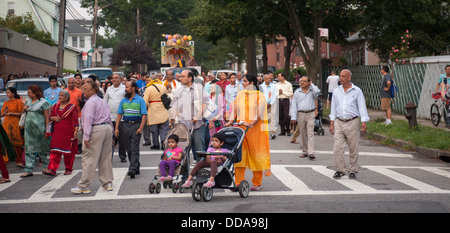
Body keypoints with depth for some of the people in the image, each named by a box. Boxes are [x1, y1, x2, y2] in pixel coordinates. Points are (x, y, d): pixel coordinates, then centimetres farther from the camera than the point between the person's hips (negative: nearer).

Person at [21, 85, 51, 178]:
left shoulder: (43, 102, -6)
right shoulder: (28, 101, 14)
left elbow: (47, 117, -9)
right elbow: (23, 113, 25)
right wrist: (24, 109, 1)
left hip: (39, 127, -6)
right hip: (29, 128, 6)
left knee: (43, 148, 4)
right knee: (29, 149, 2)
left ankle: (46, 167, 20)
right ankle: (29, 170, 2)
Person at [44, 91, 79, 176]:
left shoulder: (72, 107, -3)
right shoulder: (56, 106, 12)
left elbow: (76, 121, -7)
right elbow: (50, 117, 18)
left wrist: (76, 132, -14)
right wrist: (54, 118, -5)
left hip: (68, 132, -4)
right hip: (57, 132, 4)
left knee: (68, 151, 3)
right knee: (55, 151, -3)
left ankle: (68, 169, 15)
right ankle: (52, 169, -7)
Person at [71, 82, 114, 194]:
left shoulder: (90, 102, -10)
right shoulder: (102, 101, 19)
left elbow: (88, 119, -18)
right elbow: (109, 118, 21)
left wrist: (86, 137, -20)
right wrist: (111, 132, 24)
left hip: (96, 130, -9)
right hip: (107, 127, 9)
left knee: (89, 158, -6)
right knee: (105, 158, 13)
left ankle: (83, 186, -4)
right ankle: (108, 183, 16)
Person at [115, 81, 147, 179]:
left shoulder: (140, 100, -2)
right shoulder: (123, 100, 12)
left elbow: (144, 115, -6)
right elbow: (119, 114, 12)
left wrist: (141, 128, -16)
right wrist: (116, 128, 4)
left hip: (136, 125, -5)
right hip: (125, 125, 5)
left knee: (134, 148, -10)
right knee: (128, 149, 8)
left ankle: (132, 169, -16)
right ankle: (136, 167, 20)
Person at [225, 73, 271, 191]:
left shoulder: (259, 96, -2)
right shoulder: (240, 95, 12)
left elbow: (259, 114, -9)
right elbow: (235, 111, 12)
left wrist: (250, 124, -24)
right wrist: (230, 121, -5)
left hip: (255, 129, -4)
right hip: (241, 128, 4)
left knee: (256, 154, 2)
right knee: (239, 154, -2)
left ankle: (257, 183, 13)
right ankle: (239, 183, 2)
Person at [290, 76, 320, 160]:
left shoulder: (312, 91, 2)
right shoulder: (297, 92, 5)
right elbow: (294, 105, 3)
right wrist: (293, 118, -3)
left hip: (311, 114, -2)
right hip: (301, 114, 2)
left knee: (310, 133, -9)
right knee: (303, 134, 7)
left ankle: (311, 153, -14)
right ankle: (305, 152, 18)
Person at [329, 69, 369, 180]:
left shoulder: (357, 91, 0)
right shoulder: (336, 91, 10)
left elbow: (362, 107, -2)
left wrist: (363, 122, -12)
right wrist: (332, 124, 10)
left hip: (352, 123, -3)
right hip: (339, 123, 3)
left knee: (353, 149, 2)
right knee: (337, 148, -5)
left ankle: (352, 171, 13)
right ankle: (340, 170, 5)